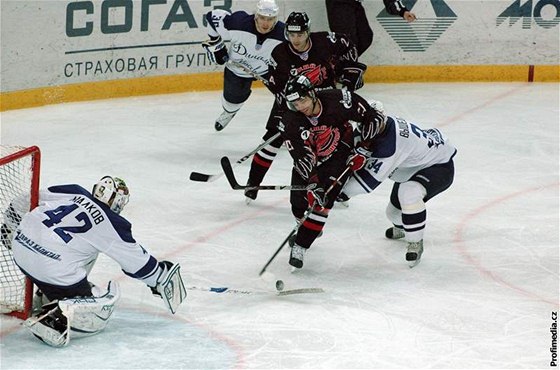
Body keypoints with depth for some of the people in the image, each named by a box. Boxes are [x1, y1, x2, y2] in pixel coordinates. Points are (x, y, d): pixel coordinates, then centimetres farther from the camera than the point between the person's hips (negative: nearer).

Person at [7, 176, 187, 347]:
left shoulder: (75, 193, 14)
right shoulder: (112, 223, 3)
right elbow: (136, 261, 10)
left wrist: (13, 223, 33)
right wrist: (161, 277, 25)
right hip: (53, 267, -7)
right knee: (98, 315, 7)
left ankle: (47, 293, 30)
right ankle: (56, 318, -19)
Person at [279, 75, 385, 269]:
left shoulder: (339, 101, -30)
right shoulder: (290, 122, -25)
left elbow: (373, 118, -16)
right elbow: (303, 158, -26)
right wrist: (312, 184, -35)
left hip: (340, 156, -3)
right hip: (310, 160, 3)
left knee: (323, 200, -16)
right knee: (299, 200, 4)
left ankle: (300, 246, -10)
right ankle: (307, 227, 38)